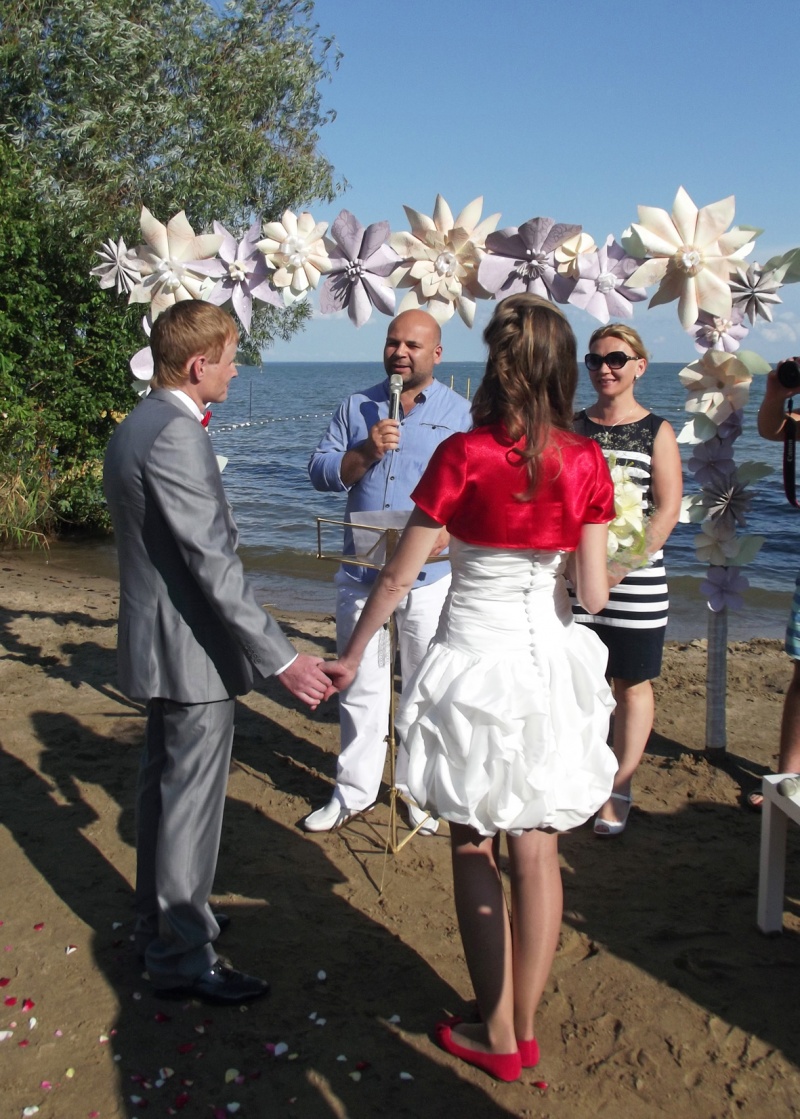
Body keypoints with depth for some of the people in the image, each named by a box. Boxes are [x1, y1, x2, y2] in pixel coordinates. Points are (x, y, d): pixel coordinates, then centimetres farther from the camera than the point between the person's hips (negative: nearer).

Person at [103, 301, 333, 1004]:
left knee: (164, 787, 22)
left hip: (157, 643, 11)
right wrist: (281, 658, -26)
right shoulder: (175, 437, -22)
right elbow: (213, 562, -27)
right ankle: (184, 958, 16)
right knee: (191, 806, 1)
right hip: (191, 650, -11)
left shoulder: (136, 427, 10)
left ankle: (160, 921, 38)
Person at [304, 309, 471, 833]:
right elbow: (321, 472, 3)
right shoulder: (357, 407, 9)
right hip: (362, 572, 2)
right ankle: (354, 791, 23)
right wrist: (366, 451, -14)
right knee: (360, 686, 10)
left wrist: (450, 529, -24)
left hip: (430, 575, -2)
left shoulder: (460, 412, 1)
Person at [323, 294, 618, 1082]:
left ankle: (496, 1038, 24)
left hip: (474, 662, -3)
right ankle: (524, 1028, 29)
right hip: (552, 662, 3)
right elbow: (594, 595, -6)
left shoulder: (464, 456, -13)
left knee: (475, 854, 13)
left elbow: (398, 577, -9)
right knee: (537, 854, 15)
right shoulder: (585, 462, -6)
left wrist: (350, 655, 4)